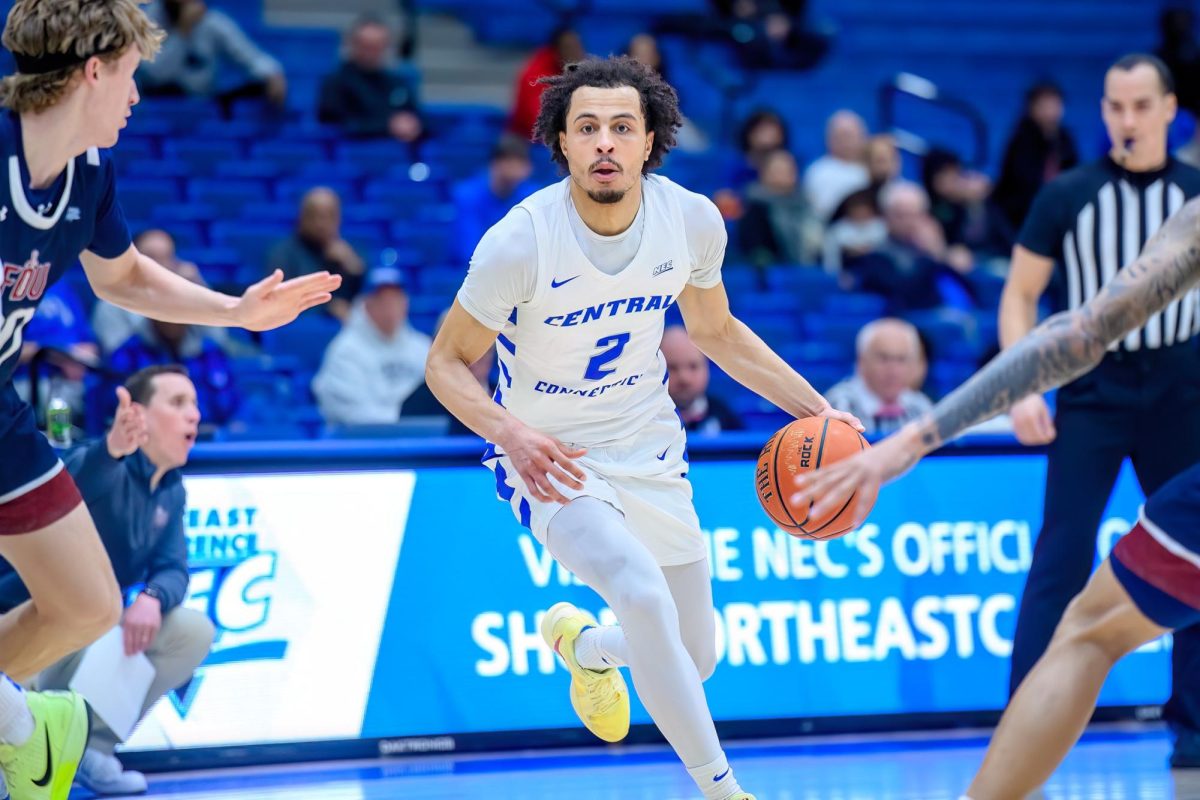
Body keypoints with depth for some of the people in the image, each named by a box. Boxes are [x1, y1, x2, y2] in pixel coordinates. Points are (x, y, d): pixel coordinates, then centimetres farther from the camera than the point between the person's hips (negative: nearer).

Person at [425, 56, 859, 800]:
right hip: (551, 457, -5)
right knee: (643, 593, -33)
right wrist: (509, 431, -32)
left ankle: (583, 644, 48)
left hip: (647, 449, 5)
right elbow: (447, 362, -13)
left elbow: (716, 332, 7)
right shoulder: (520, 241, -26)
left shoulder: (693, 220, -13)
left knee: (695, 660, 13)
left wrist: (815, 407, -2)